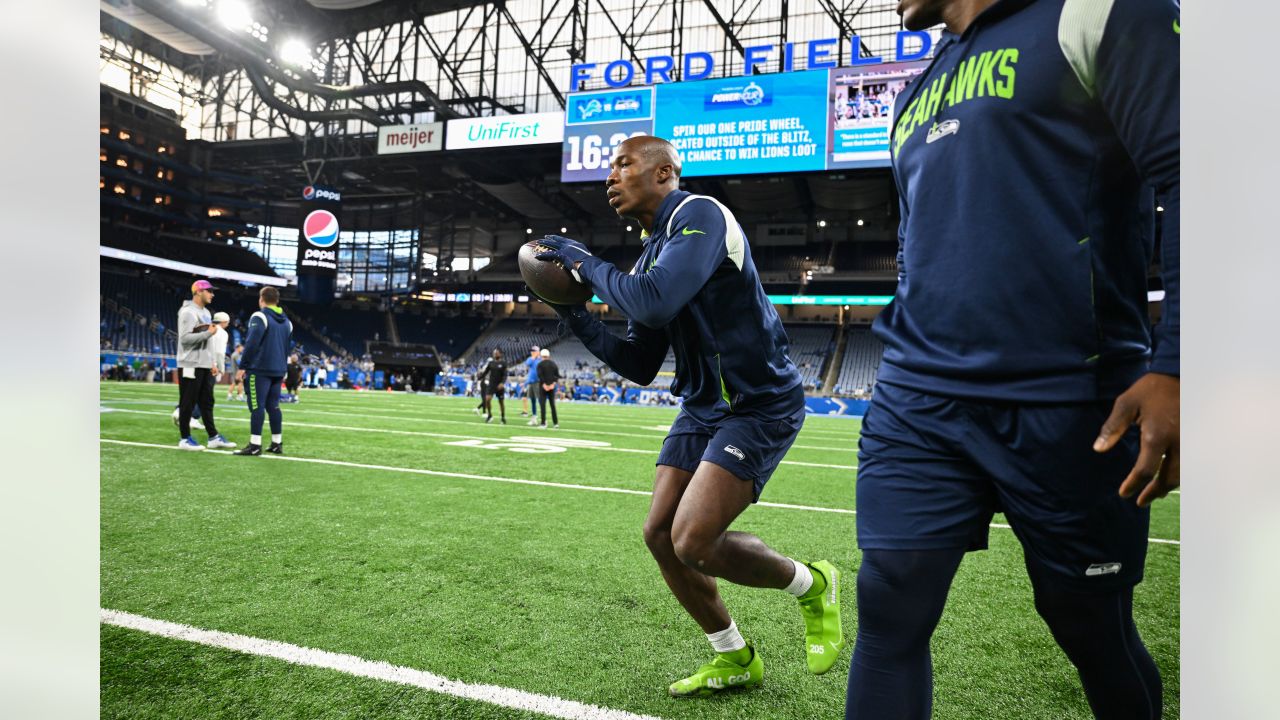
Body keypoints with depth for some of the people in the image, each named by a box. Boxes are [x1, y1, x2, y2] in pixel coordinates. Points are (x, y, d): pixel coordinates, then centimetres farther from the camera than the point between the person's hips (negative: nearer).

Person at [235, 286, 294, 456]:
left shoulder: (260, 317, -8)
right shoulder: (286, 321, 15)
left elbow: (252, 344, -15)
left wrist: (243, 366, -8)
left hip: (260, 369, -7)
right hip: (278, 370, 7)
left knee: (257, 406, -6)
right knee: (273, 406, 12)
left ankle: (255, 445, -7)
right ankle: (277, 443, 12)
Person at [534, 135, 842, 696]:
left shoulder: (700, 215, -13)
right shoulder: (649, 256, 12)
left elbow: (655, 304, -31)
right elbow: (639, 366, 13)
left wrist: (588, 264, -14)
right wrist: (576, 317, 3)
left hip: (759, 406, -9)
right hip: (702, 407, 9)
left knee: (692, 541, -16)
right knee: (660, 535, 3)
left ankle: (811, 585, 14)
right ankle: (735, 662, 24)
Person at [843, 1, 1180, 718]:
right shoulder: (920, 92, 21)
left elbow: (1179, 173, -10)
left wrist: (1173, 364, -19)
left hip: (1067, 409, -5)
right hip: (916, 405, 5)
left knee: (1091, 624, 11)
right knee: (890, 609, -1)